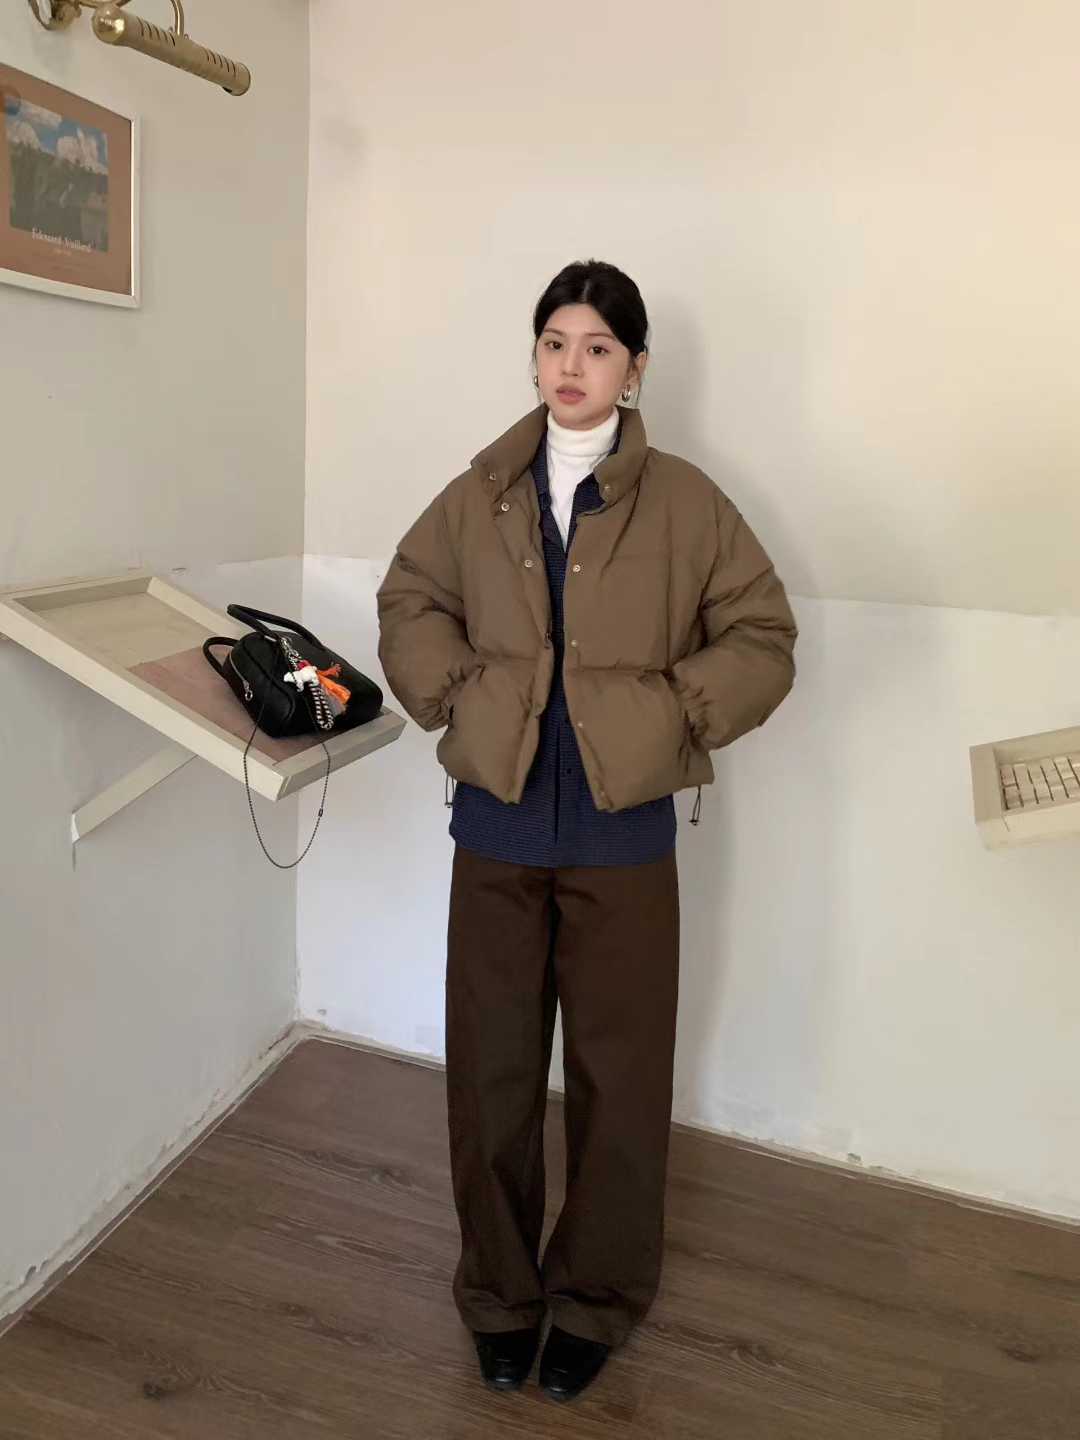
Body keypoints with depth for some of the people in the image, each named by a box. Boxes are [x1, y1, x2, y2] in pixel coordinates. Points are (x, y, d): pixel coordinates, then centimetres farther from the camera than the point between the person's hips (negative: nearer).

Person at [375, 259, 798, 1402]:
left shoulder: (685, 502, -3)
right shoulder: (479, 494, 4)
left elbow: (763, 635, 1)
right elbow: (409, 601, 14)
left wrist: (678, 715, -9)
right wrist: (454, 694, 0)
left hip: (624, 833, -2)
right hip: (497, 824, 2)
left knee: (618, 1071, 10)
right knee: (492, 1066, 12)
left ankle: (596, 1299, 34)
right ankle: (499, 1293, 34)